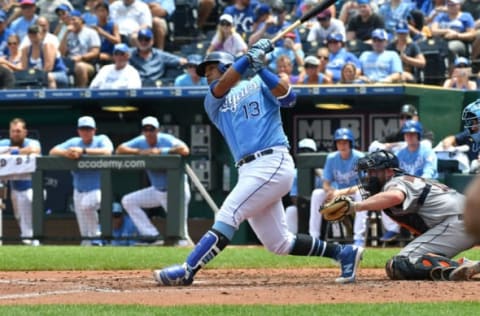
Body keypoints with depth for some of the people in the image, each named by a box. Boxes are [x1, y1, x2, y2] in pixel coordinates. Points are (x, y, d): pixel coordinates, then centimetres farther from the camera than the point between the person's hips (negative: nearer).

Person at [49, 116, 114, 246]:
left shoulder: (101, 140, -3)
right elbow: (53, 151, -4)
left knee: (86, 205, -34)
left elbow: (107, 151, -26)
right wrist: (66, 153, -27)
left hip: (98, 188, -4)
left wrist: (83, 151, -32)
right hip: (79, 190, 4)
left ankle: (96, 236, -18)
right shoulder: (74, 142, 5)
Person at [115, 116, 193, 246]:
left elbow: (185, 150, -37)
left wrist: (160, 151, -36)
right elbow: (119, 150, -13)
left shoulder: (166, 140, -20)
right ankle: (152, 235, -4)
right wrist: (139, 151, -25)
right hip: (157, 190, 6)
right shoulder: (140, 142, -4)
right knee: (128, 201, 0)